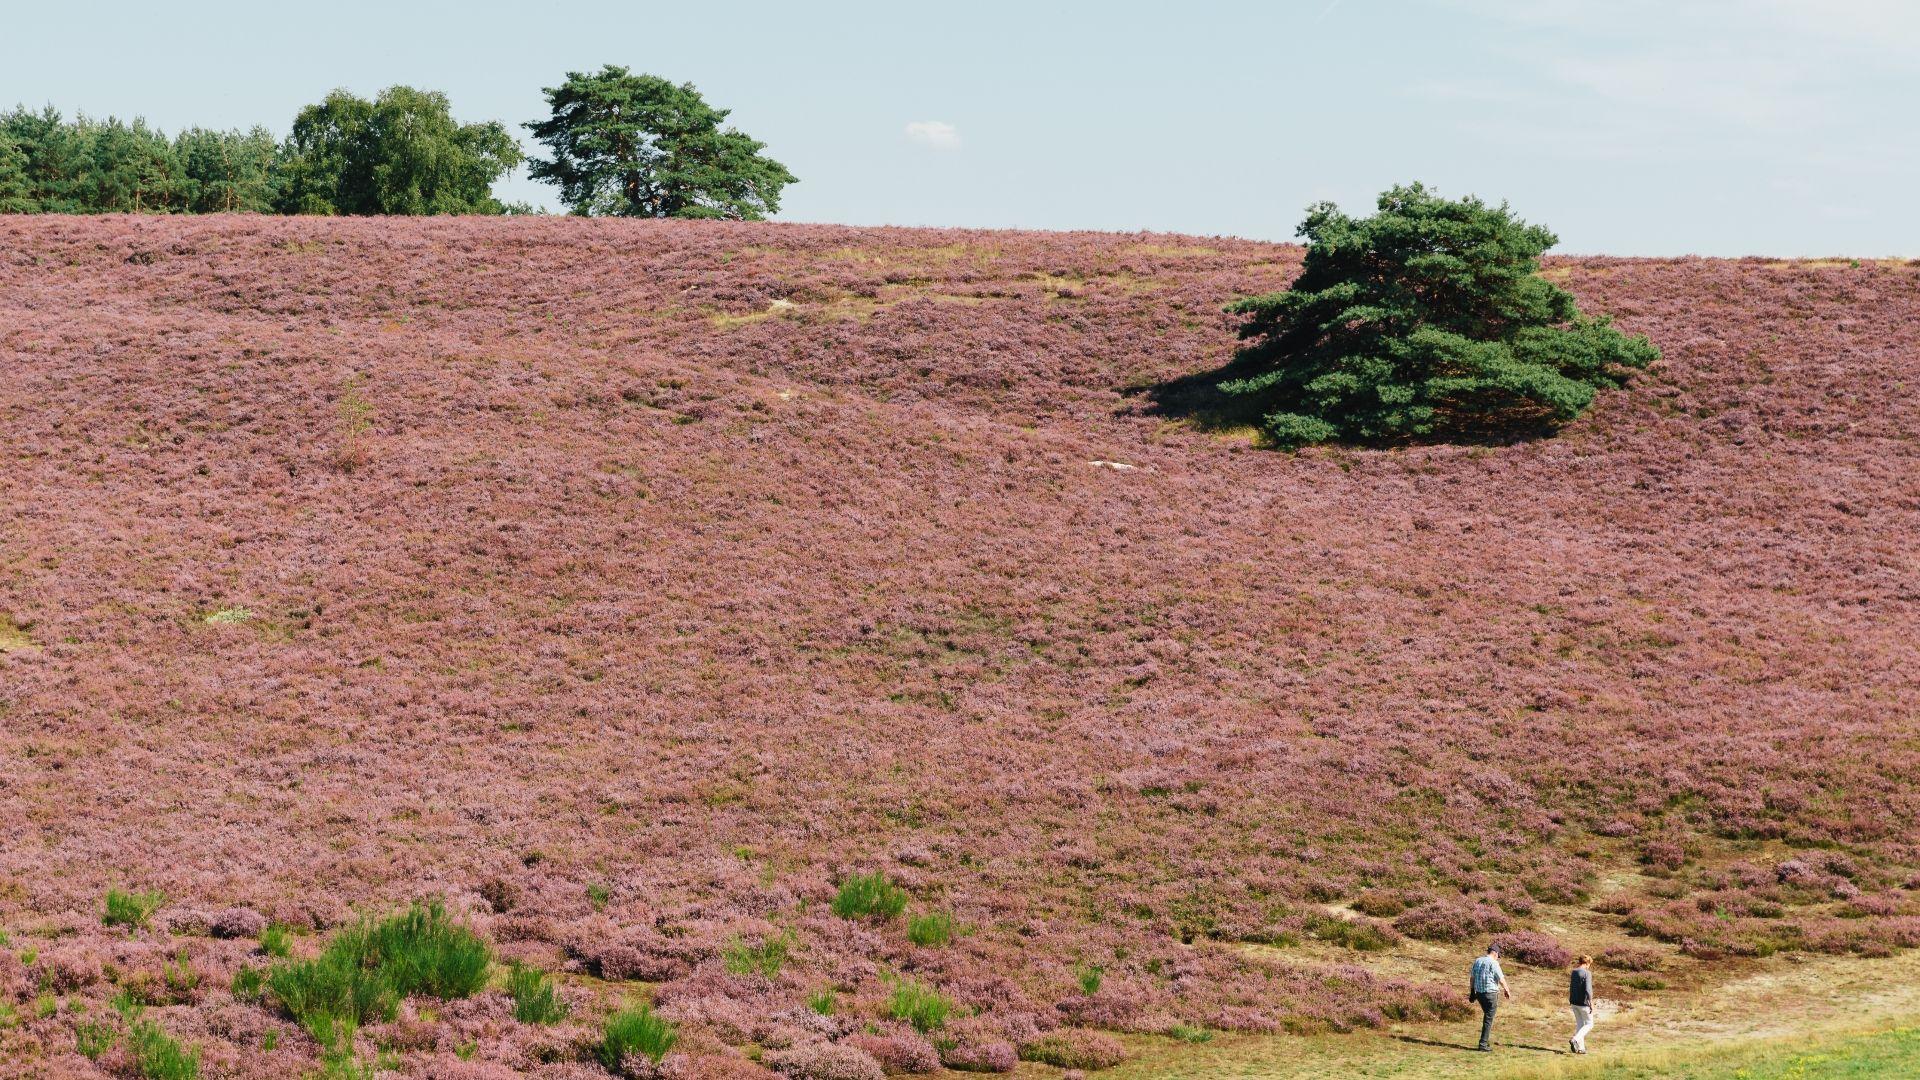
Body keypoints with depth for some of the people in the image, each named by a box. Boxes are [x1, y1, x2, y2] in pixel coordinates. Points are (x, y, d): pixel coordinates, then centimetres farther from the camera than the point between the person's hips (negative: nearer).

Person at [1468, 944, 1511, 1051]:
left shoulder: (1477, 961, 9)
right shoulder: (1493, 963, -12)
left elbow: (1472, 978, 16)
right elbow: (1501, 979, -11)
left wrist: (1472, 992, 25)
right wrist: (1507, 991, 4)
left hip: (1479, 993, 7)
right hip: (1490, 993, -7)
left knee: (1487, 1016, 21)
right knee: (1488, 1019, -1)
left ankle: (1486, 1040, 22)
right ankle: (1483, 1044, -2)